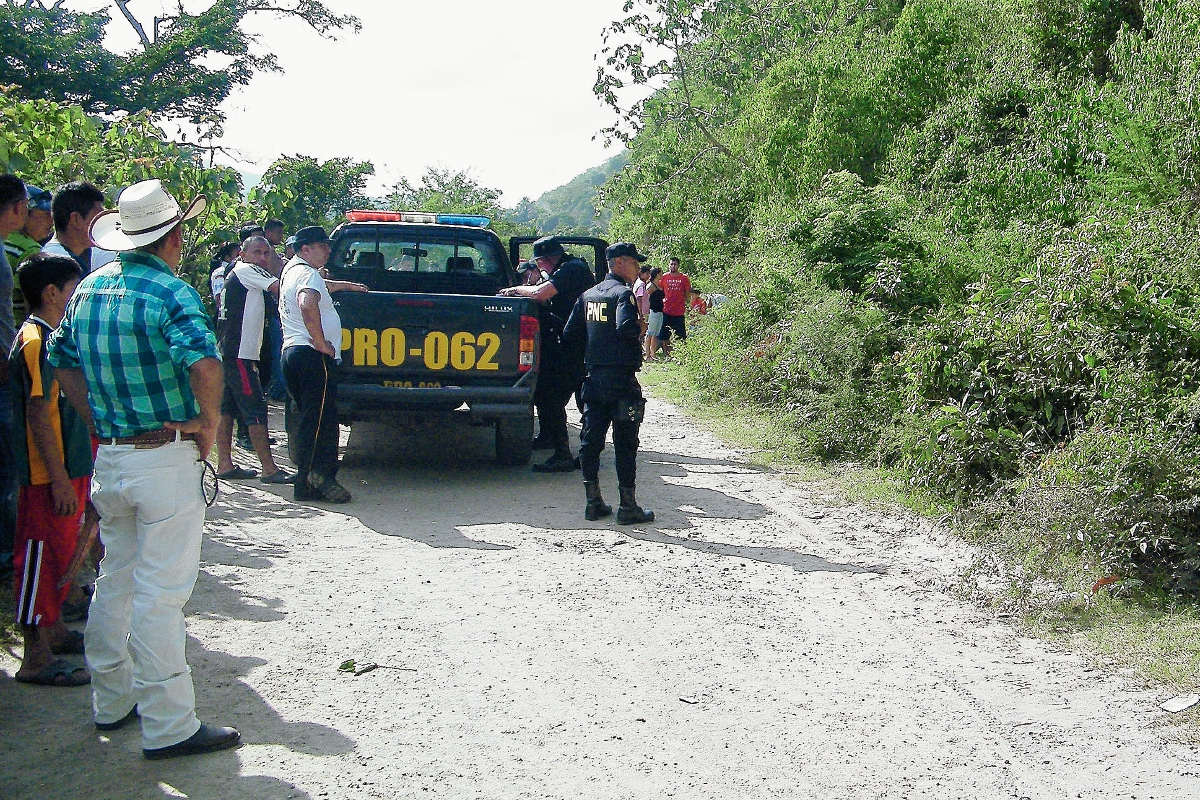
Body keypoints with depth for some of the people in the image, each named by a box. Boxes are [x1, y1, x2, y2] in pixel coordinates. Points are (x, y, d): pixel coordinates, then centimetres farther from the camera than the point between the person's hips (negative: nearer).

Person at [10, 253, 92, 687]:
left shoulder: (53, 336, 13)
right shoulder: (36, 341, -17)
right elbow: (38, 415, -22)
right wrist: (59, 480, -23)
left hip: (70, 467, 10)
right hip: (49, 474, -10)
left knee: (61, 552, 18)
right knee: (42, 555, -4)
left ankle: (53, 629, 32)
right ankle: (37, 658, 3)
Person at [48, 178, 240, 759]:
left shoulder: (88, 289, 9)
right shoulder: (169, 293, -15)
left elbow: (63, 363, 15)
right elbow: (204, 364, -31)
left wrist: (102, 424, 13)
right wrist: (209, 424, -17)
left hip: (109, 458, 7)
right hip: (165, 459, -7)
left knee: (115, 579, 19)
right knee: (160, 592, -2)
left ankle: (112, 701, 32)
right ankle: (168, 727, 6)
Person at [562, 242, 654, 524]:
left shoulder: (588, 295, 11)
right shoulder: (623, 293, -11)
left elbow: (570, 336, 10)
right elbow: (626, 327, -29)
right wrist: (641, 329, -8)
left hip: (594, 377, 7)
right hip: (621, 379, -7)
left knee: (591, 439, 11)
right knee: (625, 443, -1)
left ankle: (593, 501, 15)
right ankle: (628, 506, 3)